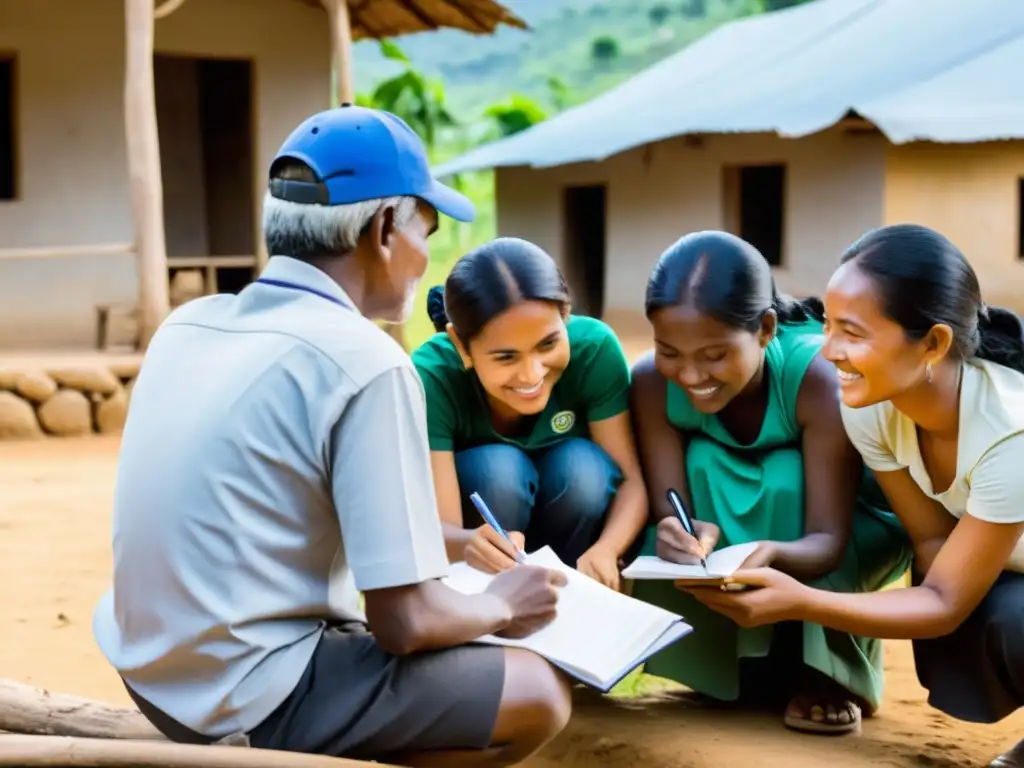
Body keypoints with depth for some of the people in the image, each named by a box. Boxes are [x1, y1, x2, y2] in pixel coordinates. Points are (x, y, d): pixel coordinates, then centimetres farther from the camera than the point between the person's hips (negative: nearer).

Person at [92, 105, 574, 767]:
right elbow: (405, 622, -19)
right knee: (543, 695, 3)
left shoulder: (187, 324, 5)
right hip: (255, 702, -8)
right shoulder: (365, 363, -18)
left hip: (158, 676, 8)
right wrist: (500, 609, 3)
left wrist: (455, 546, 23)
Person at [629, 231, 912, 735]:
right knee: (699, 463, -28)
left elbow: (828, 538, -35)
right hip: (726, 511, 3)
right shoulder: (652, 381, -25)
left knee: (783, 479, -33)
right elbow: (669, 513, -26)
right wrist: (680, 537, -51)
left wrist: (773, 556, -58)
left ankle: (827, 669, -14)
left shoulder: (818, 376, -35)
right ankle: (736, 661, -9)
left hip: (858, 522, -3)